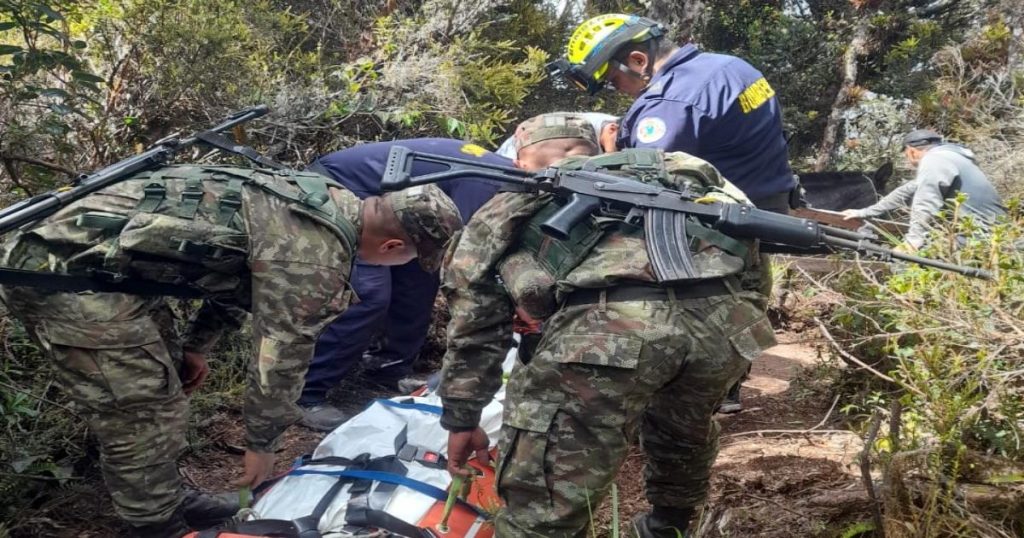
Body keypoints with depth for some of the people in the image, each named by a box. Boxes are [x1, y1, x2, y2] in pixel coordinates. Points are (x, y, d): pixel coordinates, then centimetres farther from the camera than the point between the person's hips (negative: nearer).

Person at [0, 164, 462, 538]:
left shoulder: (324, 199, 10)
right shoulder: (315, 252, -20)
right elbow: (281, 354, -11)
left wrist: (195, 345, 27)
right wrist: (262, 443, 3)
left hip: (73, 247, 10)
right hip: (68, 270, -10)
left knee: (160, 386, 19)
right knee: (144, 417, -4)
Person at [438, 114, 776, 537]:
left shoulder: (506, 208, 30)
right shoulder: (668, 170, 40)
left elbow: (475, 328, 31)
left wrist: (461, 419, 42)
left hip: (609, 325, -5)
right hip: (721, 316, 6)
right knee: (684, 429, 35)